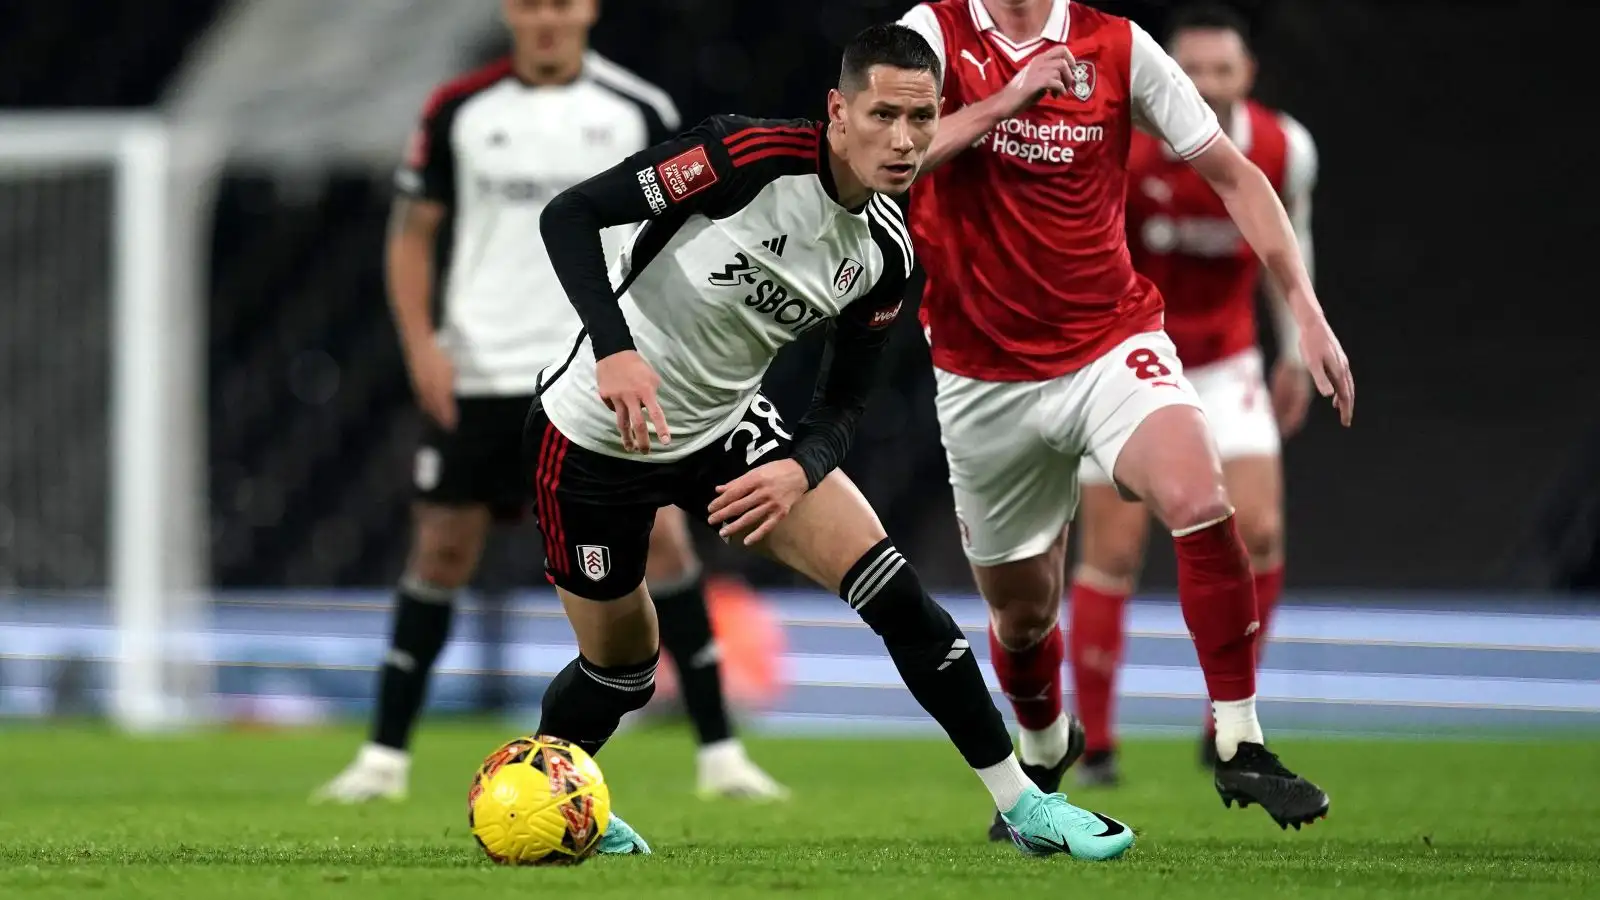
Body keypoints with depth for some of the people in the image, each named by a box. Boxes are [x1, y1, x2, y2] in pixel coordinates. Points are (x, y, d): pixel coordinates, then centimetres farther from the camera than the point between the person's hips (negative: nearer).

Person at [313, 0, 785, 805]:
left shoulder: (638, 111, 1)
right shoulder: (459, 111, 2)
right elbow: (413, 232, 9)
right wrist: (421, 345, -4)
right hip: (478, 375, 1)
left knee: (662, 535, -10)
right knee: (441, 551, 3)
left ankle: (719, 752, -3)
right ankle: (385, 756, 13)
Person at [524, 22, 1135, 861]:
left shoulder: (885, 250, -7)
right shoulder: (747, 155, -26)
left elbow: (843, 402, 2)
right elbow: (569, 214, -26)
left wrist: (802, 469, -20)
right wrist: (613, 349, -38)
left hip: (728, 426, 5)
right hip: (597, 438, -5)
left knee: (892, 590, -10)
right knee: (619, 672, 8)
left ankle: (1020, 804, -3)